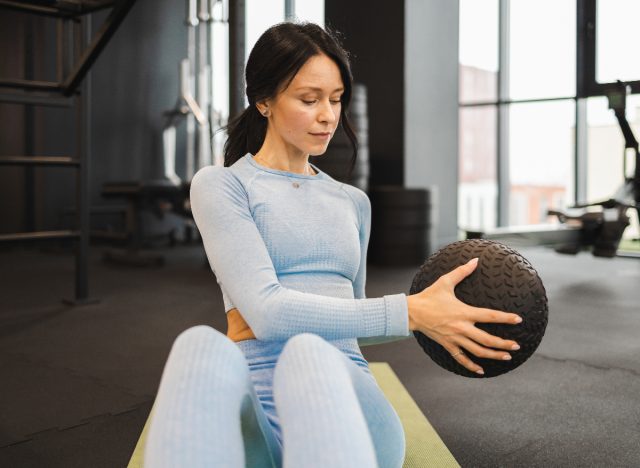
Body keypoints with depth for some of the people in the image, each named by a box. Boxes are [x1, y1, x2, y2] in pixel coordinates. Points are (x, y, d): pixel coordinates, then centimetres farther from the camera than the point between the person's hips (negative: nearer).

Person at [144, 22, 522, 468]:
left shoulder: (353, 202, 22)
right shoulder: (220, 185, 5)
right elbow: (266, 312, -10)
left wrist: (430, 314, 10)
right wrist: (407, 312, -15)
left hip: (341, 389, 3)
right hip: (251, 391, -2)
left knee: (308, 353, -37)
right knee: (201, 345, -40)